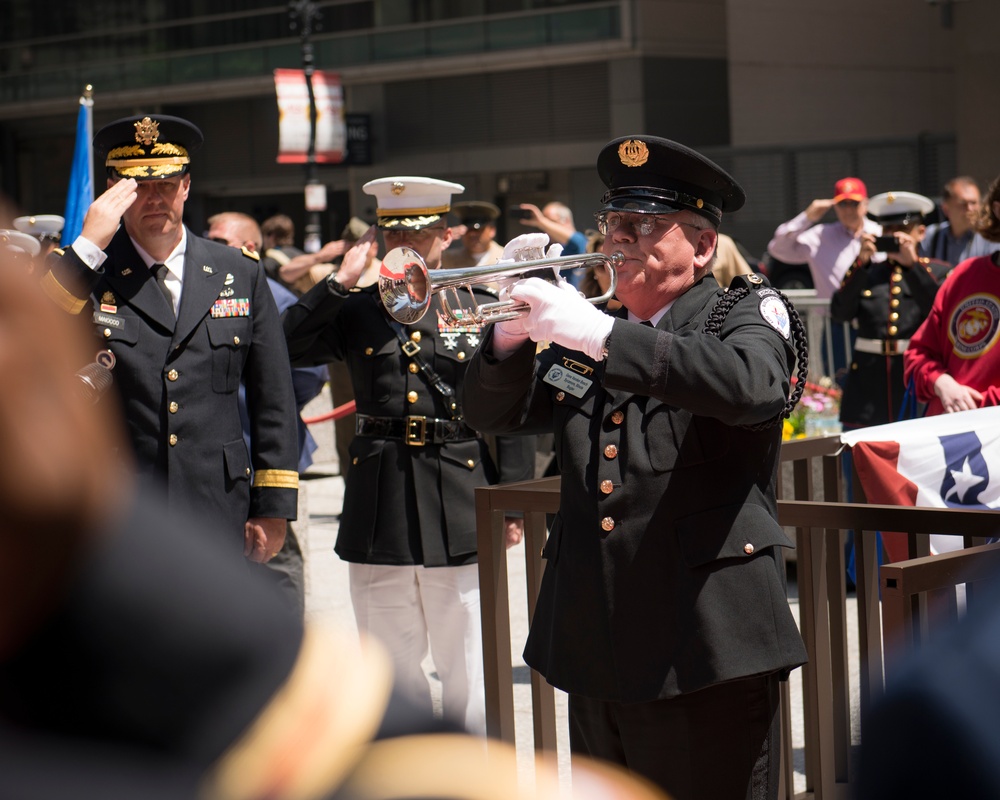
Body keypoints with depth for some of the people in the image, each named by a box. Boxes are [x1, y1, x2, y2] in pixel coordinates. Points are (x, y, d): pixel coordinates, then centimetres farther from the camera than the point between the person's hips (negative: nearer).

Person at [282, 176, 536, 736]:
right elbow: (287, 348, -4)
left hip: (462, 506, -2)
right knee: (389, 670, 10)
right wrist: (341, 282, -5)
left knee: (469, 670, 1)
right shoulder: (358, 311, 10)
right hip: (379, 507, 3)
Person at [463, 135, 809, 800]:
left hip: (703, 651, -6)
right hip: (594, 651, 6)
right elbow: (494, 413, 16)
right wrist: (512, 332, -5)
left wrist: (599, 334, -28)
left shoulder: (747, 316, -1)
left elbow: (750, 386, -24)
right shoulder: (586, 337, 16)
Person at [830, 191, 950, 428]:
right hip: (867, 380, 2)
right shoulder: (865, 271, 14)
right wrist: (861, 263, -7)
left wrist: (912, 264, -13)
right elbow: (840, 313, -2)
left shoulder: (938, 272, 9)